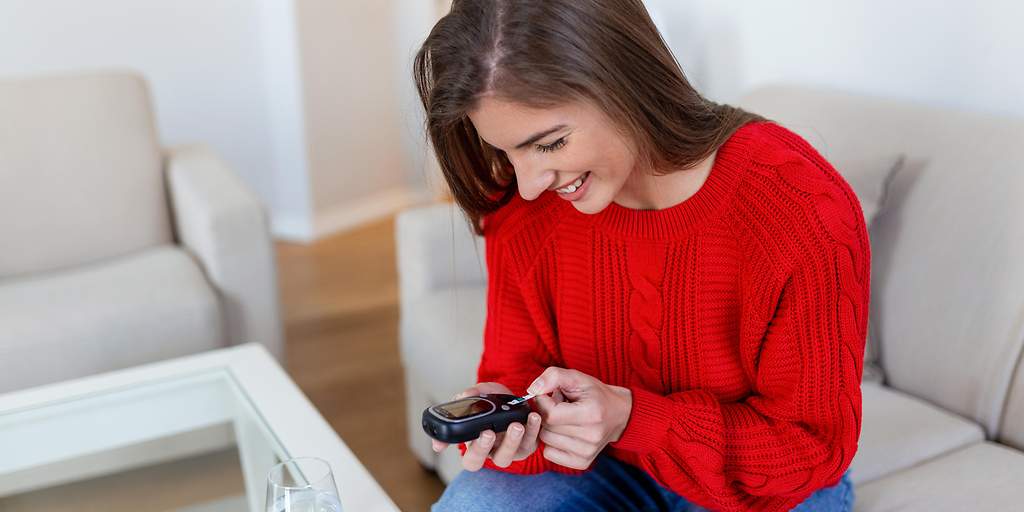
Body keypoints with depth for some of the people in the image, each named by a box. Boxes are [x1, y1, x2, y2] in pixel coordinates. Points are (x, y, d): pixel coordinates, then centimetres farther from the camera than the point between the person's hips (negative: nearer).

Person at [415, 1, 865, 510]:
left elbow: (813, 444, -19)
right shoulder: (521, 213, -14)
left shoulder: (807, 216, -28)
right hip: (607, 467, 3)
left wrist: (632, 419, -32)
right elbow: (518, 372, -3)